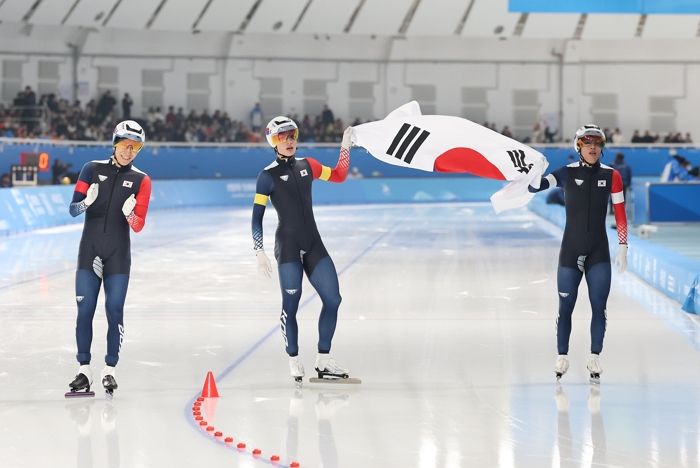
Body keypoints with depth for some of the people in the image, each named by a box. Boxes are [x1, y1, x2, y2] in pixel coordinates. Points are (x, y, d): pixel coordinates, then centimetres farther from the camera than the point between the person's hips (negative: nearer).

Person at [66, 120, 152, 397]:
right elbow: (73, 209, 1)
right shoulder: (92, 170, 3)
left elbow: (138, 226, -1)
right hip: (89, 250, 0)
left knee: (114, 311, -1)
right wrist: (86, 202, -21)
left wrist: (130, 214, -23)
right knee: (85, 309, -2)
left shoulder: (141, 180, 2)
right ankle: (84, 371, 3)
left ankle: (109, 371, 5)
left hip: (119, 255, 0)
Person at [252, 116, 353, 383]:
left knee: (332, 298, 1)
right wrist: (259, 253, -12)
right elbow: (257, 218, -6)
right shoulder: (268, 176, -5)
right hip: (288, 247, -5)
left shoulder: (307, 166, 10)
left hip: (313, 245, 6)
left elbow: (339, 176, 23)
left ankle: (324, 361, 9)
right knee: (291, 304, -4)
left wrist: (346, 147, 14)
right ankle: (294, 362, 8)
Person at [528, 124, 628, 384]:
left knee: (599, 307, 1)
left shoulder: (611, 175, -1)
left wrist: (623, 247, -1)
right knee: (566, 306, 2)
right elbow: (535, 186, -13)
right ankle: (562, 357, 13)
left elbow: (620, 214, 2)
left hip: (599, 252, 1)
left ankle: (594, 358, 11)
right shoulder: (567, 173, -3)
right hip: (570, 251, -1)